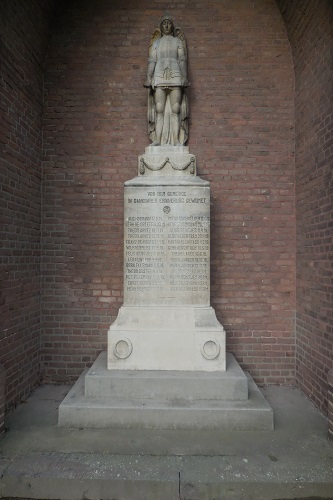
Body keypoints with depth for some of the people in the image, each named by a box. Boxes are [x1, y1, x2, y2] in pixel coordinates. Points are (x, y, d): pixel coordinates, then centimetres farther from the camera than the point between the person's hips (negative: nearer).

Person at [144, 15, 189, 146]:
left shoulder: (178, 41, 20)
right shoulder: (156, 42, 23)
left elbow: (182, 60, 9)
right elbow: (151, 61, 14)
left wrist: (184, 77, -6)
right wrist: (149, 78, 0)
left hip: (175, 76, 0)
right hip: (159, 77, 1)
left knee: (175, 110, -10)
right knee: (159, 110, -11)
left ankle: (176, 140, -13)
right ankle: (158, 140, -14)